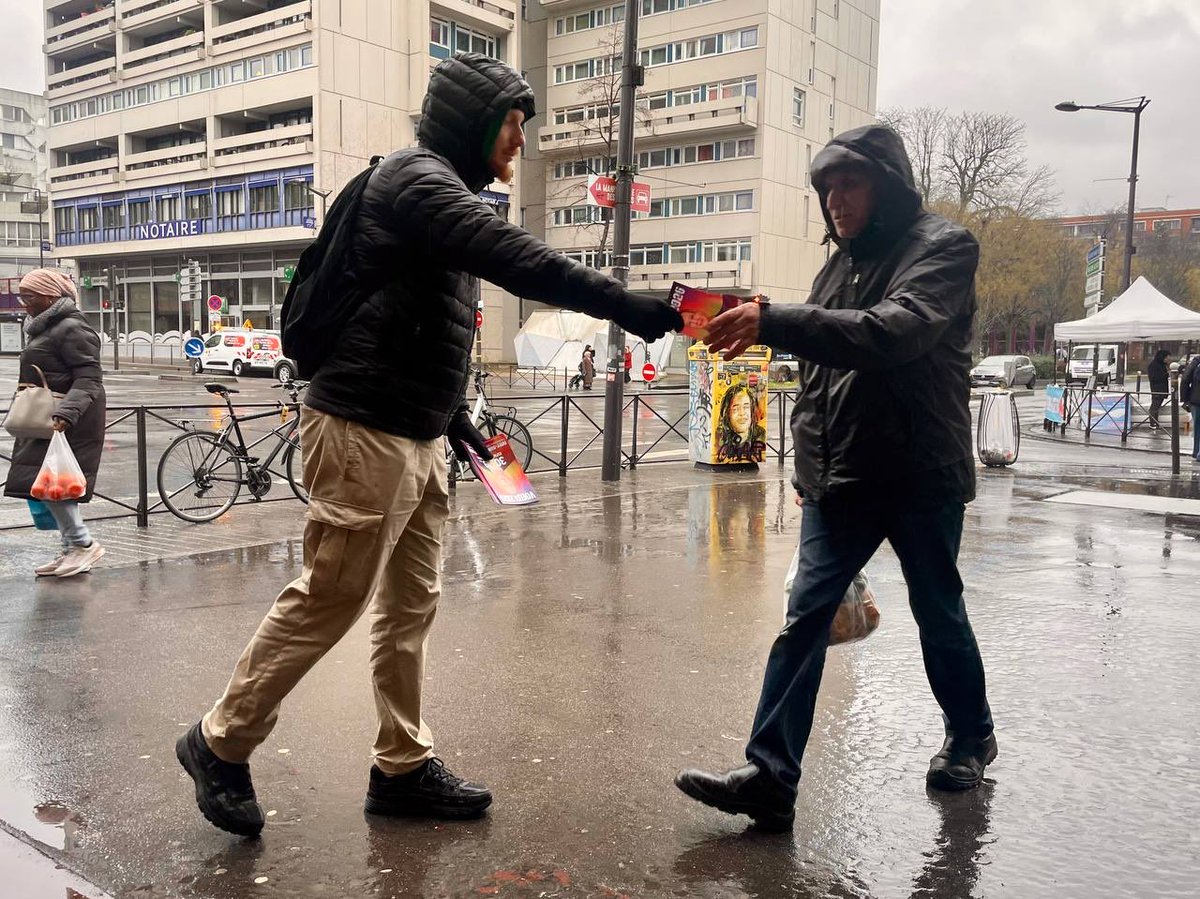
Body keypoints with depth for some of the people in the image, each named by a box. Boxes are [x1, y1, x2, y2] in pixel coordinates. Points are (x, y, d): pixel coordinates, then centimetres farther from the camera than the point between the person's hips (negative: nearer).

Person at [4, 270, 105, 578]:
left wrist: (65, 414, -34)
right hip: (46, 419, 10)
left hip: (67, 422, -10)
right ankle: (71, 550, 15)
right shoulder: (45, 328, 18)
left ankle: (84, 544, -5)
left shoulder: (73, 329, -14)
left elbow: (89, 379, -22)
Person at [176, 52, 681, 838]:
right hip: (366, 430, -10)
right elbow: (519, 262, -27)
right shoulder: (420, 180, -12)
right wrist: (626, 306, -28)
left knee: (411, 605, 11)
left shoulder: (439, 190, 19)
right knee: (328, 601, -1)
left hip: (414, 436, 10)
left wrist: (456, 416, 20)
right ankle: (221, 742, 17)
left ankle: (403, 768, 22)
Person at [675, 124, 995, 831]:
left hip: (922, 480, -5)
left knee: (939, 615, 12)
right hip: (840, 481, 5)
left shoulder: (943, 247, -9)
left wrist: (774, 322, -36)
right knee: (806, 617, -4)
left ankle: (971, 739, 37)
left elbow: (897, 331, -28)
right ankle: (771, 777, -4)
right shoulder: (843, 264, 12)